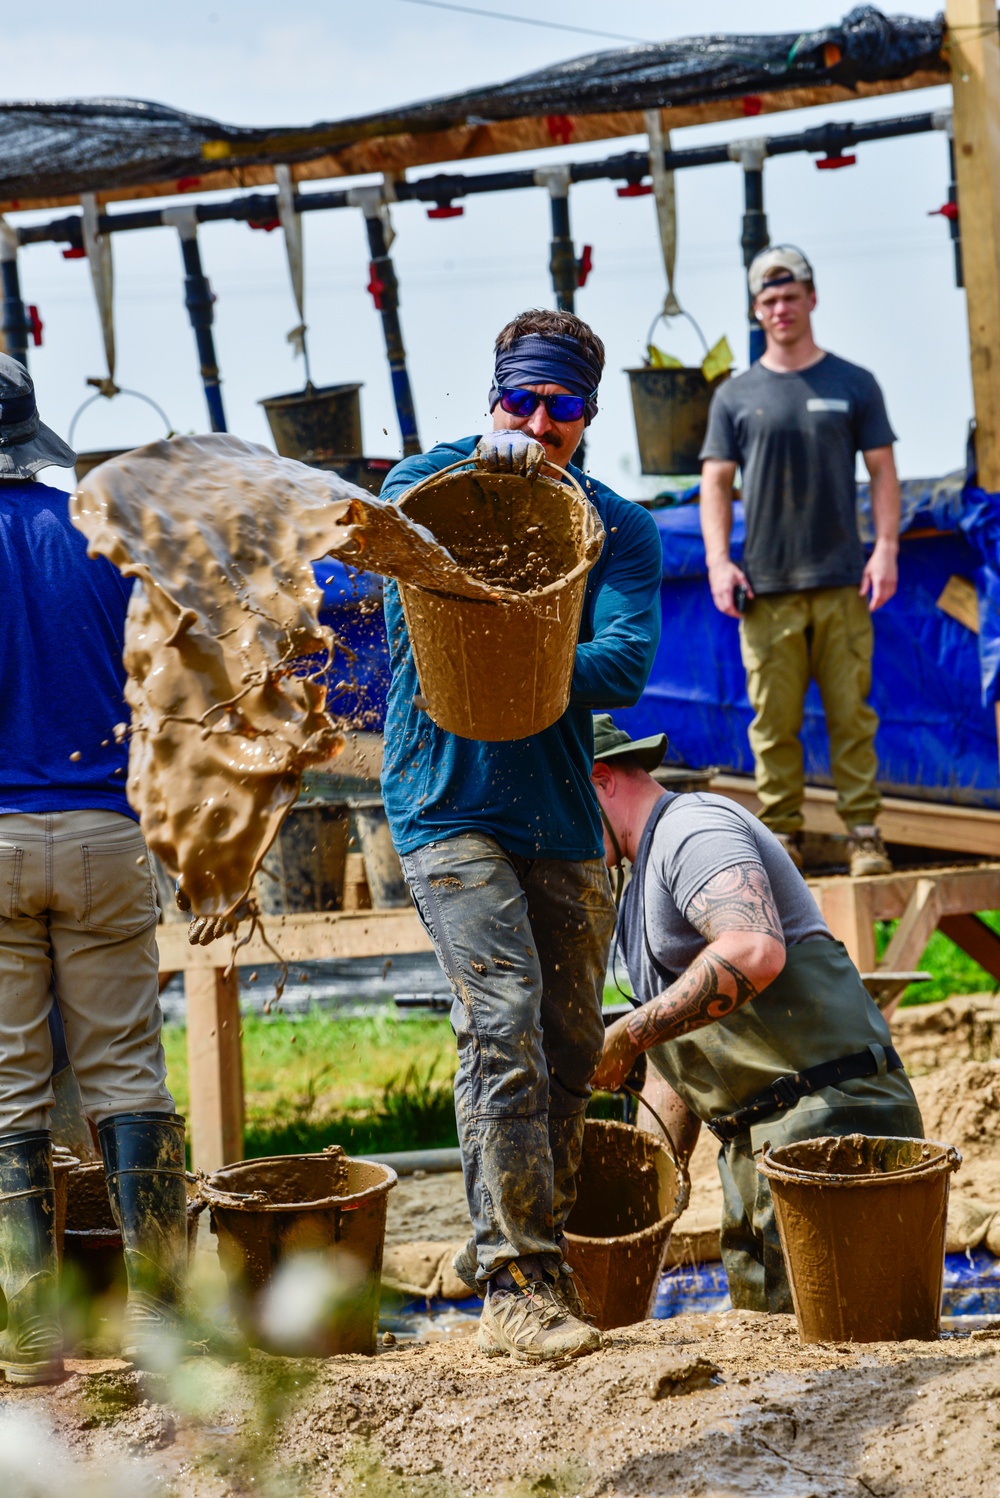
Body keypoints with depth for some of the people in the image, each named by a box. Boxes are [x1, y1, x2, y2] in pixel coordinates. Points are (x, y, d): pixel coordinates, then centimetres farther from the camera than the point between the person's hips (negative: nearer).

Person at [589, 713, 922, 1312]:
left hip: (828, 1115, -11)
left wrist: (627, 1037, -20)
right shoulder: (641, 890, 26)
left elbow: (754, 952, -28)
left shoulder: (693, 826, -7)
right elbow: (684, 1067, 29)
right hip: (754, 1145, 11)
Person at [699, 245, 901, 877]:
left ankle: (865, 835, 1)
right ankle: (783, 837, 6)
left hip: (842, 584, 0)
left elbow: (882, 469, 9)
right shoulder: (736, 396, 9)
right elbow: (716, 481, 8)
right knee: (774, 719, 0)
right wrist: (718, 560, -4)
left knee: (852, 713, -3)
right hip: (766, 587, 1)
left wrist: (886, 549, -3)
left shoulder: (854, 385, 9)